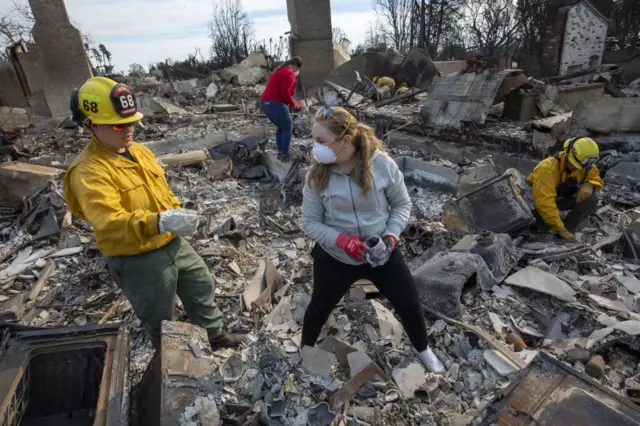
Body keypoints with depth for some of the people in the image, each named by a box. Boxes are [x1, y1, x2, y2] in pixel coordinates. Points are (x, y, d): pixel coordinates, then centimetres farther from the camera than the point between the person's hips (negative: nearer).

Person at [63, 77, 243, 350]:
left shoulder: (140, 151, 5)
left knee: (202, 286, 23)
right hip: (138, 260, -8)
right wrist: (159, 222, -51)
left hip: (173, 243, 8)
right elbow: (108, 222, -37)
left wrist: (176, 211, 1)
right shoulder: (90, 172, -23)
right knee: (161, 321, 13)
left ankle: (214, 335, 47)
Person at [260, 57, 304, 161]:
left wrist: (289, 103, 18)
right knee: (288, 127, 5)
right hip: (274, 103, -9)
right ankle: (284, 154, 2)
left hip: (265, 102, 9)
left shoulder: (280, 70, 24)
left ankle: (280, 152, 22)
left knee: (281, 127, 22)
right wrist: (293, 104, -5)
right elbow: (285, 92, -18)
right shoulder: (290, 73, -7)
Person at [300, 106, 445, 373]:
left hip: (381, 253, 0)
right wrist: (341, 240, -26)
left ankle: (422, 350, 46)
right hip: (334, 257, 0)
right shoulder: (317, 176, -16)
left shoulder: (382, 164, -18)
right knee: (319, 308, 18)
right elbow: (310, 223, -10)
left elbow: (402, 204, -4)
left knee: (409, 303, 13)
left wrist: (391, 235, -20)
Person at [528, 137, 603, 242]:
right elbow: (545, 203, -42)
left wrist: (589, 185, -26)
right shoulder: (547, 169, -37)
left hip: (562, 198, 5)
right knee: (544, 224, -32)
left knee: (591, 198, -21)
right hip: (541, 200, -5)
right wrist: (561, 229, -42)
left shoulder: (584, 166, -15)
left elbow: (596, 178, 2)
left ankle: (569, 229, -10)